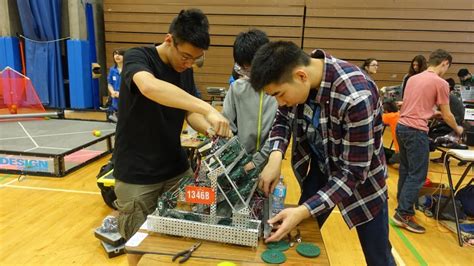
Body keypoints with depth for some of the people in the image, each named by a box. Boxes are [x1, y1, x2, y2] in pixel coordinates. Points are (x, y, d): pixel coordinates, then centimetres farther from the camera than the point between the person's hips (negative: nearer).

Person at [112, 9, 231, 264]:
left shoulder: (185, 70, 5)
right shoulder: (137, 57, -15)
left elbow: (191, 113, 2)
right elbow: (149, 87, -38)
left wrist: (211, 130, -19)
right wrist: (207, 108, -45)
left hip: (177, 169, 5)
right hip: (136, 176, -5)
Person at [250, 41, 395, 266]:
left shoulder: (356, 97, -36)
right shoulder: (293, 78, -17)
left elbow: (353, 171, -29)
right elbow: (283, 119, 0)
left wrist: (303, 211, -34)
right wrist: (275, 157, -19)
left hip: (361, 177, -4)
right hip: (319, 169, 5)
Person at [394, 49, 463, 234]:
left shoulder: (413, 78, 14)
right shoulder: (441, 83, -7)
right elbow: (447, 116, 0)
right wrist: (457, 129, 18)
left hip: (401, 126, 8)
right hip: (416, 131, -8)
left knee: (405, 170, 18)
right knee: (417, 175, -1)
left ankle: (402, 204, 29)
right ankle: (404, 214, 0)